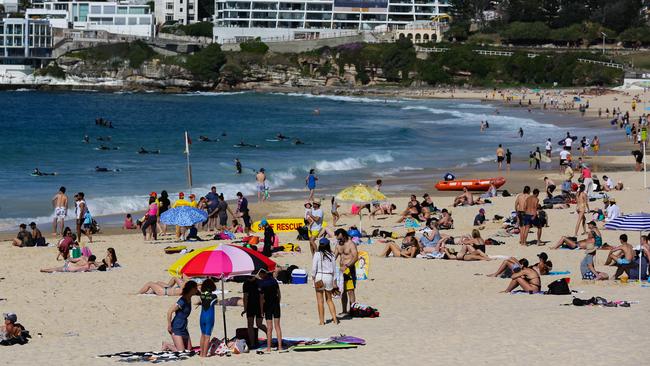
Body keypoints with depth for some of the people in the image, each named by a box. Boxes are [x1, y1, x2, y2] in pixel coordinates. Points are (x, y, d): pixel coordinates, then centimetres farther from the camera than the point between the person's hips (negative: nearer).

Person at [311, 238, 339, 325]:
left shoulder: (317, 254, -8)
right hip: (329, 276, 3)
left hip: (319, 276, -3)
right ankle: (335, 319, 11)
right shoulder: (331, 255, 1)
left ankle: (321, 321, 4)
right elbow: (334, 268, 5)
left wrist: (313, 276, 4)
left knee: (320, 300, 3)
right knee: (329, 299, 16)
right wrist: (334, 281, 11)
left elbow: (314, 267, -8)